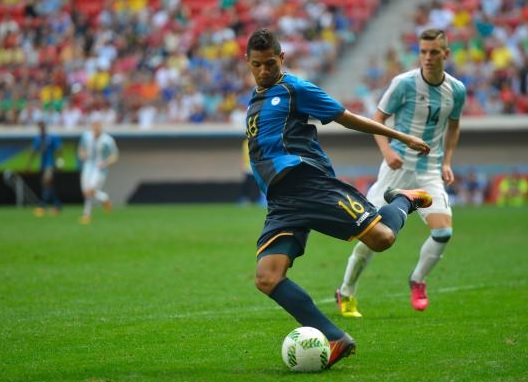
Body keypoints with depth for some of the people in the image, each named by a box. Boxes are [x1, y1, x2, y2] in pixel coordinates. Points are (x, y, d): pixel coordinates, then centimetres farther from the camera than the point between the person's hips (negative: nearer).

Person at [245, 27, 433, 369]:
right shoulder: (254, 101, 25)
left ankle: (403, 201, 19)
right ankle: (335, 340, -15)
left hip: (311, 182, -6)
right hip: (281, 204, 6)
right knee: (267, 278, -17)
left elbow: (347, 118, 6)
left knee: (381, 238, -19)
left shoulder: (294, 89, 4)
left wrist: (401, 136, 6)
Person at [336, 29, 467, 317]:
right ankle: (346, 293, 14)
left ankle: (417, 281, 13)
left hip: (430, 171, 3)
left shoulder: (456, 90, 2)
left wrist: (447, 162, 10)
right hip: (398, 166, -3)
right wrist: (387, 150, -19)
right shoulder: (404, 83, -10)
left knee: (444, 231, -15)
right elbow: (378, 119, -3)